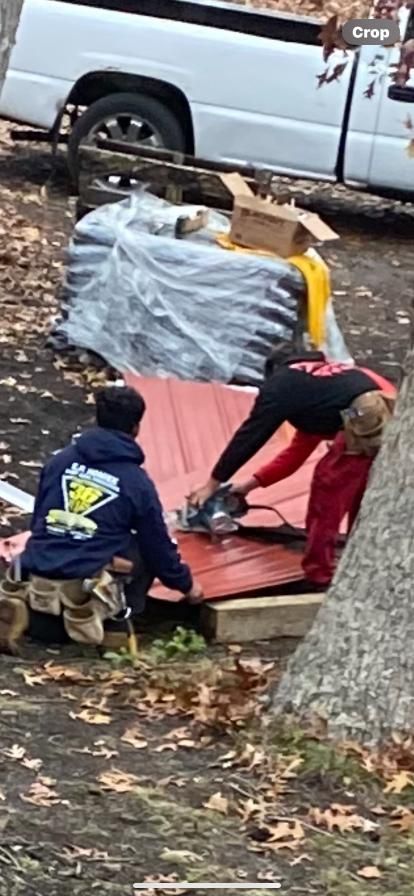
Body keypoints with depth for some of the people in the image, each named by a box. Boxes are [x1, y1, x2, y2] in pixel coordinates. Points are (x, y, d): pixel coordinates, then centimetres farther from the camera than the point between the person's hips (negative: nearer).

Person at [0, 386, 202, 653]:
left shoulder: (60, 460, 11)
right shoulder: (137, 482, 0)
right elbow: (159, 546, 10)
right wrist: (186, 584, 28)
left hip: (37, 580, 3)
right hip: (86, 582, -3)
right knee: (146, 554, 19)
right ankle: (114, 621, 3)